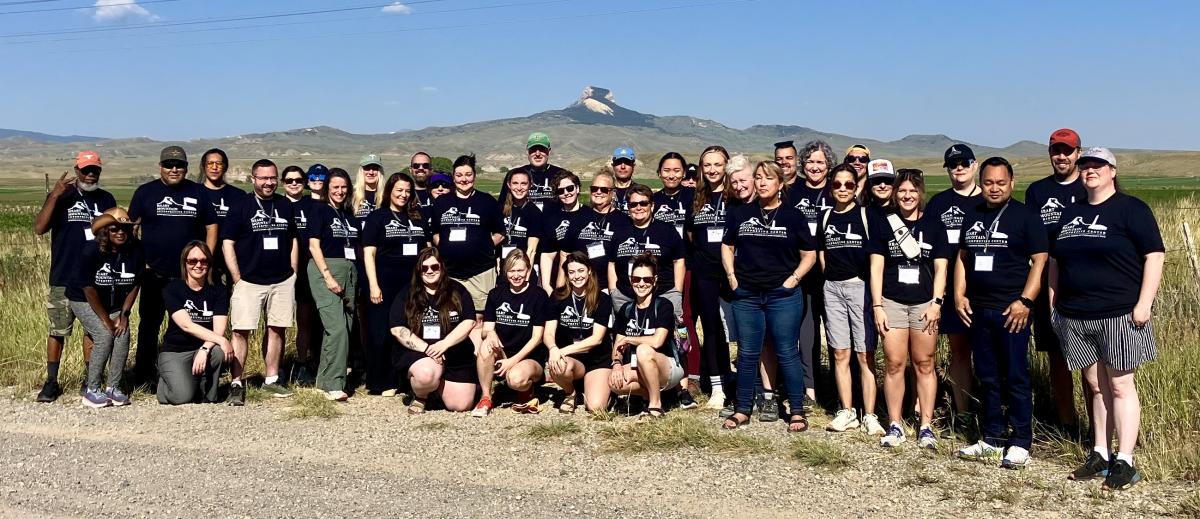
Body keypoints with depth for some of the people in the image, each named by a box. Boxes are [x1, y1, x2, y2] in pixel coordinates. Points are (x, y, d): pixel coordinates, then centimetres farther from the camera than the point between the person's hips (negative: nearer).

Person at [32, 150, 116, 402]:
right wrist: (55, 196, -19)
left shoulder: (106, 199, 10)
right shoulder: (61, 196, 0)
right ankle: (51, 382, 13)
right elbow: (39, 228, -11)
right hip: (63, 279, -2)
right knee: (57, 331, 3)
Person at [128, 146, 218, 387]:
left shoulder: (199, 193, 5)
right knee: (149, 324, 8)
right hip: (154, 274, 0)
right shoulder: (145, 192, 3)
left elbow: (211, 228, 8)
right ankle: (143, 377, 16)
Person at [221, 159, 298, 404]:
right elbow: (227, 244, -3)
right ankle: (236, 384, -4)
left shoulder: (285, 205, 10)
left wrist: (293, 273, 11)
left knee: (277, 329, 8)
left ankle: (271, 380, 19)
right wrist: (237, 279, -8)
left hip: (282, 281, 4)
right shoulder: (240, 206, -1)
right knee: (241, 331, -9)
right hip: (249, 281, -4)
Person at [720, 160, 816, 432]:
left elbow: (809, 255, 4)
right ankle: (742, 411, 18)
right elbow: (727, 247, 17)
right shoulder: (740, 214, 7)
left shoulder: (793, 216, 1)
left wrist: (792, 279, -7)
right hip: (746, 295, 3)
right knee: (747, 354, 8)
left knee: (787, 353, 1)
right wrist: (732, 277, 4)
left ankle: (797, 412, 10)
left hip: (783, 295, -2)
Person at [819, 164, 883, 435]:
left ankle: (869, 415, 4)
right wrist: (832, 276, 8)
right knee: (840, 354, 7)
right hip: (833, 288, 4)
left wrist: (867, 282, -8)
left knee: (865, 355, -2)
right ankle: (847, 412, 15)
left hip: (860, 287, -4)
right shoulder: (826, 217, 10)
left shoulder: (865, 214, -2)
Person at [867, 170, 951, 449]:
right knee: (894, 364, 1)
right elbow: (876, 267, 3)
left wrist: (936, 302, -5)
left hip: (924, 303, 0)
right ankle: (895, 425, 9)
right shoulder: (883, 222, 4)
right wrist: (877, 306, -3)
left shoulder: (933, 223, 6)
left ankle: (926, 426, 11)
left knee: (924, 365, 4)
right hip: (892, 301, 0)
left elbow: (940, 267, 4)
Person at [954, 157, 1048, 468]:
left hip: (1011, 311, -6)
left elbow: (1040, 260, -8)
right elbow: (962, 256, 19)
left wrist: (1025, 300, -16)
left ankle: (1020, 442, 7)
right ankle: (992, 438, 21)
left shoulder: (1025, 216, -3)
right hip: (977, 310, 6)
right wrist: (959, 294, 8)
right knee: (987, 377, 11)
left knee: (1016, 378, -1)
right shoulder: (972, 216, 13)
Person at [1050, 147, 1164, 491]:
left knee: (1120, 386, -1)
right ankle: (1100, 455, 19)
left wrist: (1144, 303, -15)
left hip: (1118, 315, -5)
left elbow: (1154, 256, -8)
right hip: (1075, 317, 5)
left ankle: (1124, 462, 5)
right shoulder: (1070, 213, 16)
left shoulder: (1131, 209, -2)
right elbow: (1055, 262, 20)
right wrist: (1054, 304, 14)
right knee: (1097, 387, 12)